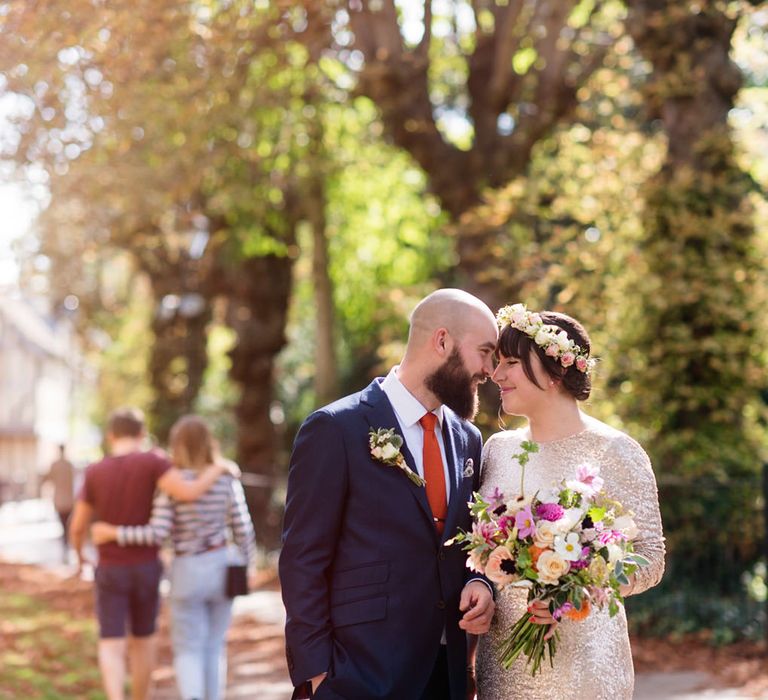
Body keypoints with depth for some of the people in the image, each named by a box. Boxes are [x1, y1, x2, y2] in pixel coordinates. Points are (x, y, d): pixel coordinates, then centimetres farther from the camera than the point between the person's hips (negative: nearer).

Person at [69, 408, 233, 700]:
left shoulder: (94, 473, -7)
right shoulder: (151, 461, -15)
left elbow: (77, 527, 1)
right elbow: (189, 493, -29)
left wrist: (79, 555, 23)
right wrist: (220, 467, -12)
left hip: (111, 573, 0)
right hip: (146, 569, 0)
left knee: (111, 648, 0)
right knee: (143, 639, 20)